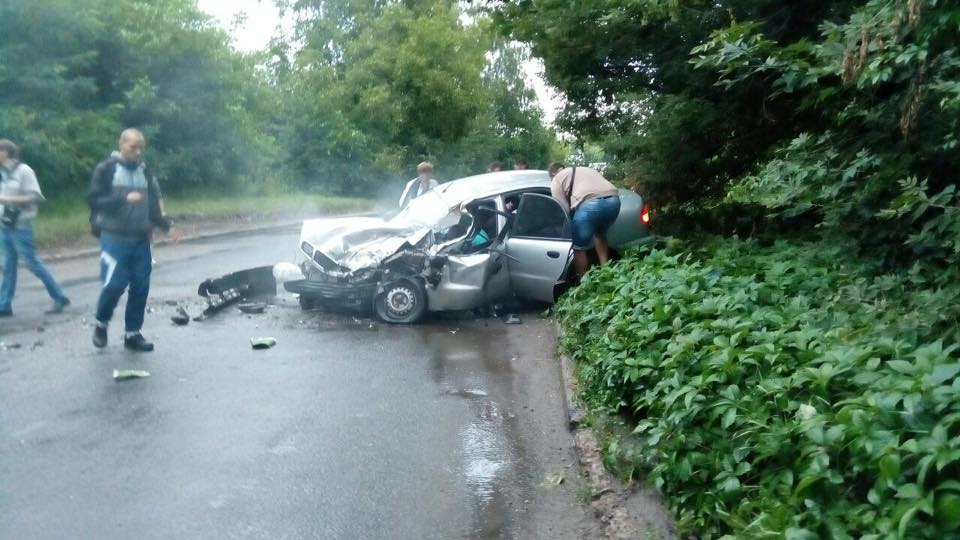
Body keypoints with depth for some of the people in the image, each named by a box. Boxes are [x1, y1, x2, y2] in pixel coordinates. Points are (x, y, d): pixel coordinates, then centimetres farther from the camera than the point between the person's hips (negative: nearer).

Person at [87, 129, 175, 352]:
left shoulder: (145, 172, 10)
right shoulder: (106, 169, -2)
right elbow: (94, 199, -8)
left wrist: (167, 225, 0)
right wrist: (124, 198, -18)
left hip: (141, 240, 4)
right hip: (115, 238, -4)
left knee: (141, 287, 4)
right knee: (114, 284, -9)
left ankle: (133, 333, 17)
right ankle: (101, 324, 19)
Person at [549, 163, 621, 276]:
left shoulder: (556, 180, 21)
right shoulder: (586, 169, 40)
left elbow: (564, 209, 8)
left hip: (590, 204, -7)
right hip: (614, 200, 7)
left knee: (578, 248, 12)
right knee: (600, 234, 35)